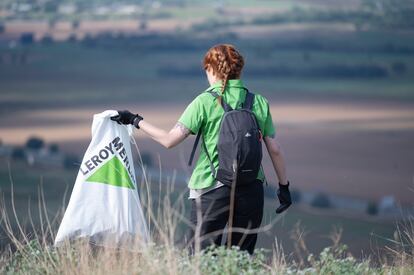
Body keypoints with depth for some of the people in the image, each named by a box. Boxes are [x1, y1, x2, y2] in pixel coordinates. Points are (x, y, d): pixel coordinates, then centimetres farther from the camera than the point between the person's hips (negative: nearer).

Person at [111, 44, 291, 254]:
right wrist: (283, 186, 17)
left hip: (212, 190, -3)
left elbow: (169, 140, -9)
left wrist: (136, 121, 3)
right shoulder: (260, 102, 5)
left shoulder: (205, 102, -5)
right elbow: (275, 150, 6)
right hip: (252, 189, 4)